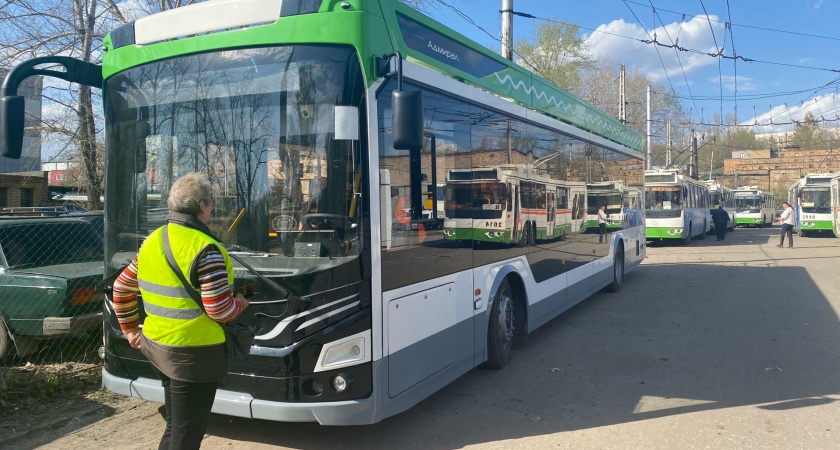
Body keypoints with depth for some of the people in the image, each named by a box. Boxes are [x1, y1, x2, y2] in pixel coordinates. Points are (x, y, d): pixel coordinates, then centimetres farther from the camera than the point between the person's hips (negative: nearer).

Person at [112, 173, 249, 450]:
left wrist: (130, 329, 23)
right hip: (194, 353, -8)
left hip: (156, 345, 8)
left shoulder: (152, 241, 6)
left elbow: (121, 288, 14)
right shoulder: (205, 249, -20)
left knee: (174, 426, 25)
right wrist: (241, 303, -1)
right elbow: (219, 310, -21)